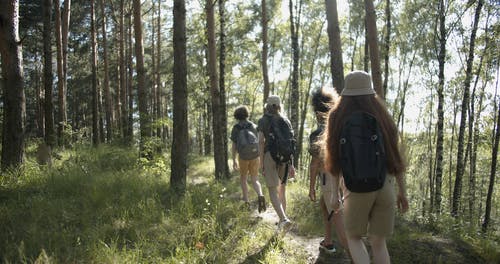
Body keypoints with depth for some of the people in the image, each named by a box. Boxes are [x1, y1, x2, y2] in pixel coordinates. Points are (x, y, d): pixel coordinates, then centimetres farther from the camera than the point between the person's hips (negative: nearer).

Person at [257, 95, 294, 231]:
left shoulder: (263, 121, -1)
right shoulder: (286, 120, 8)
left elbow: (261, 142, -8)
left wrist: (261, 163, -4)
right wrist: (291, 164, 4)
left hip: (269, 156, -4)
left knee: (273, 192, -5)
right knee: (282, 189, 16)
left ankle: (284, 219, -24)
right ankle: (282, 219, 23)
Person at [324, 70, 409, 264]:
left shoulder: (339, 119, -1)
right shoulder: (382, 117, 7)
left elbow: (334, 159, -3)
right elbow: (396, 155, 6)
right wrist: (402, 191, 12)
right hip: (385, 184, 3)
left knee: (353, 237, 18)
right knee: (378, 242, 14)